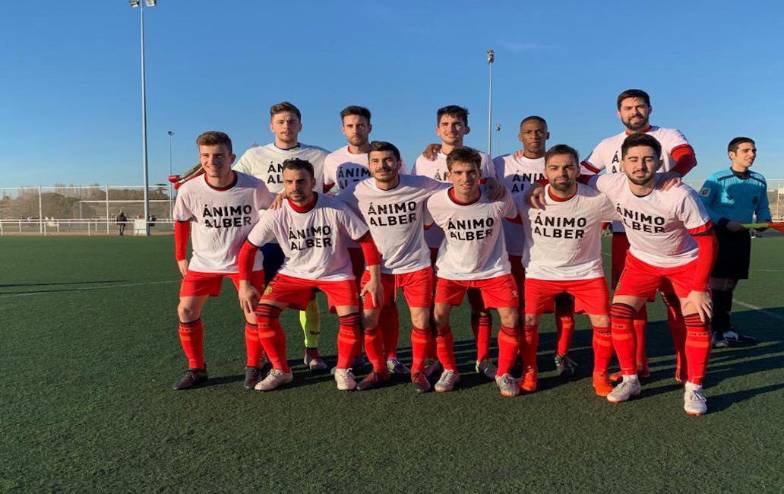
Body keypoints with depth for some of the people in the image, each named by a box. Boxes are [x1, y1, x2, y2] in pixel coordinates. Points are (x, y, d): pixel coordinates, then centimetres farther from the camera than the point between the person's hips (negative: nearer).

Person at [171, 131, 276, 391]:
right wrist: (180, 257, 7)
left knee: (255, 313, -4)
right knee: (186, 311, 0)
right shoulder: (189, 190, -16)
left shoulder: (254, 187, -21)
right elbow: (182, 222, 2)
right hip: (204, 261, 2)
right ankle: (196, 369, 17)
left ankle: (253, 368, 18)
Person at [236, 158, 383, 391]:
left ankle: (343, 370, 10)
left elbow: (366, 239, -14)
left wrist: (375, 279, -16)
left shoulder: (335, 209, -22)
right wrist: (244, 284, -7)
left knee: (351, 320, -19)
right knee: (263, 312, -13)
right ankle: (280, 370, 7)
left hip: (336, 273, -2)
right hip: (294, 273, 2)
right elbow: (249, 247, -5)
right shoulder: (276, 214, -17)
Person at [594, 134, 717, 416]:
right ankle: (629, 380, 11)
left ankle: (694, 388, 9)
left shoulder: (680, 195, -33)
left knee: (698, 321, -11)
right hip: (641, 260, 3)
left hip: (685, 263, -2)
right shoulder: (612, 185, -24)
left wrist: (699, 288, -22)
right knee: (618, 315, -8)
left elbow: (708, 242, -23)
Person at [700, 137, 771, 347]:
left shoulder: (759, 181, 7)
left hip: (742, 236, 6)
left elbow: (763, 208, 16)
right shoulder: (717, 179, -10)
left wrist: (763, 221, -6)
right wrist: (725, 222, -22)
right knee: (716, 283, -8)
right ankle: (714, 331, -1)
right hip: (719, 235, -6)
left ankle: (725, 329, 24)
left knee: (730, 284, 14)